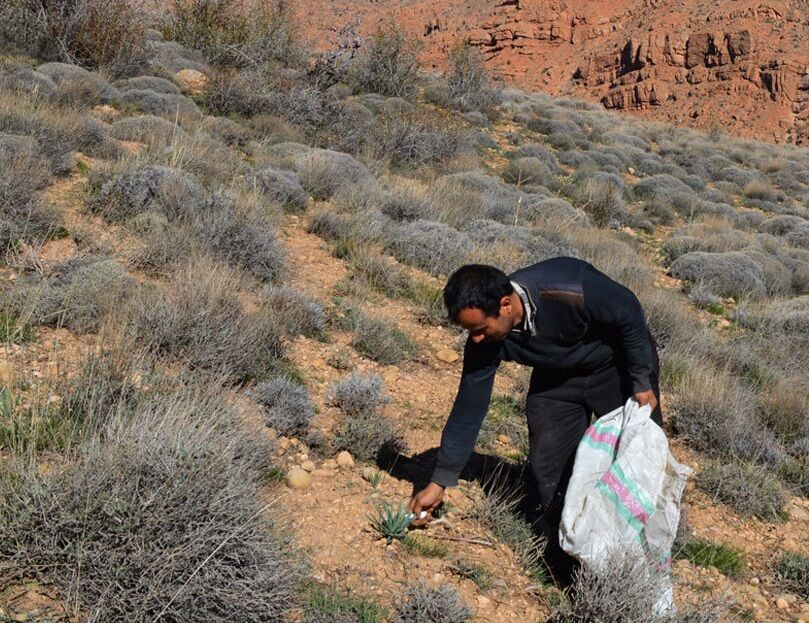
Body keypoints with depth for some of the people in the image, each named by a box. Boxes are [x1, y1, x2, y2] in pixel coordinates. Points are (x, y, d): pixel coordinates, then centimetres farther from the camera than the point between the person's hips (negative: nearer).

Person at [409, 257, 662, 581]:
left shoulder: (570, 290, -42)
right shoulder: (484, 342, -25)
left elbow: (630, 315, -23)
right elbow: (468, 409, -16)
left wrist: (642, 382, -17)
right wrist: (439, 483, -12)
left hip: (618, 363, -3)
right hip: (557, 376, 4)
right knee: (546, 464, -4)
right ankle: (564, 561, 15)